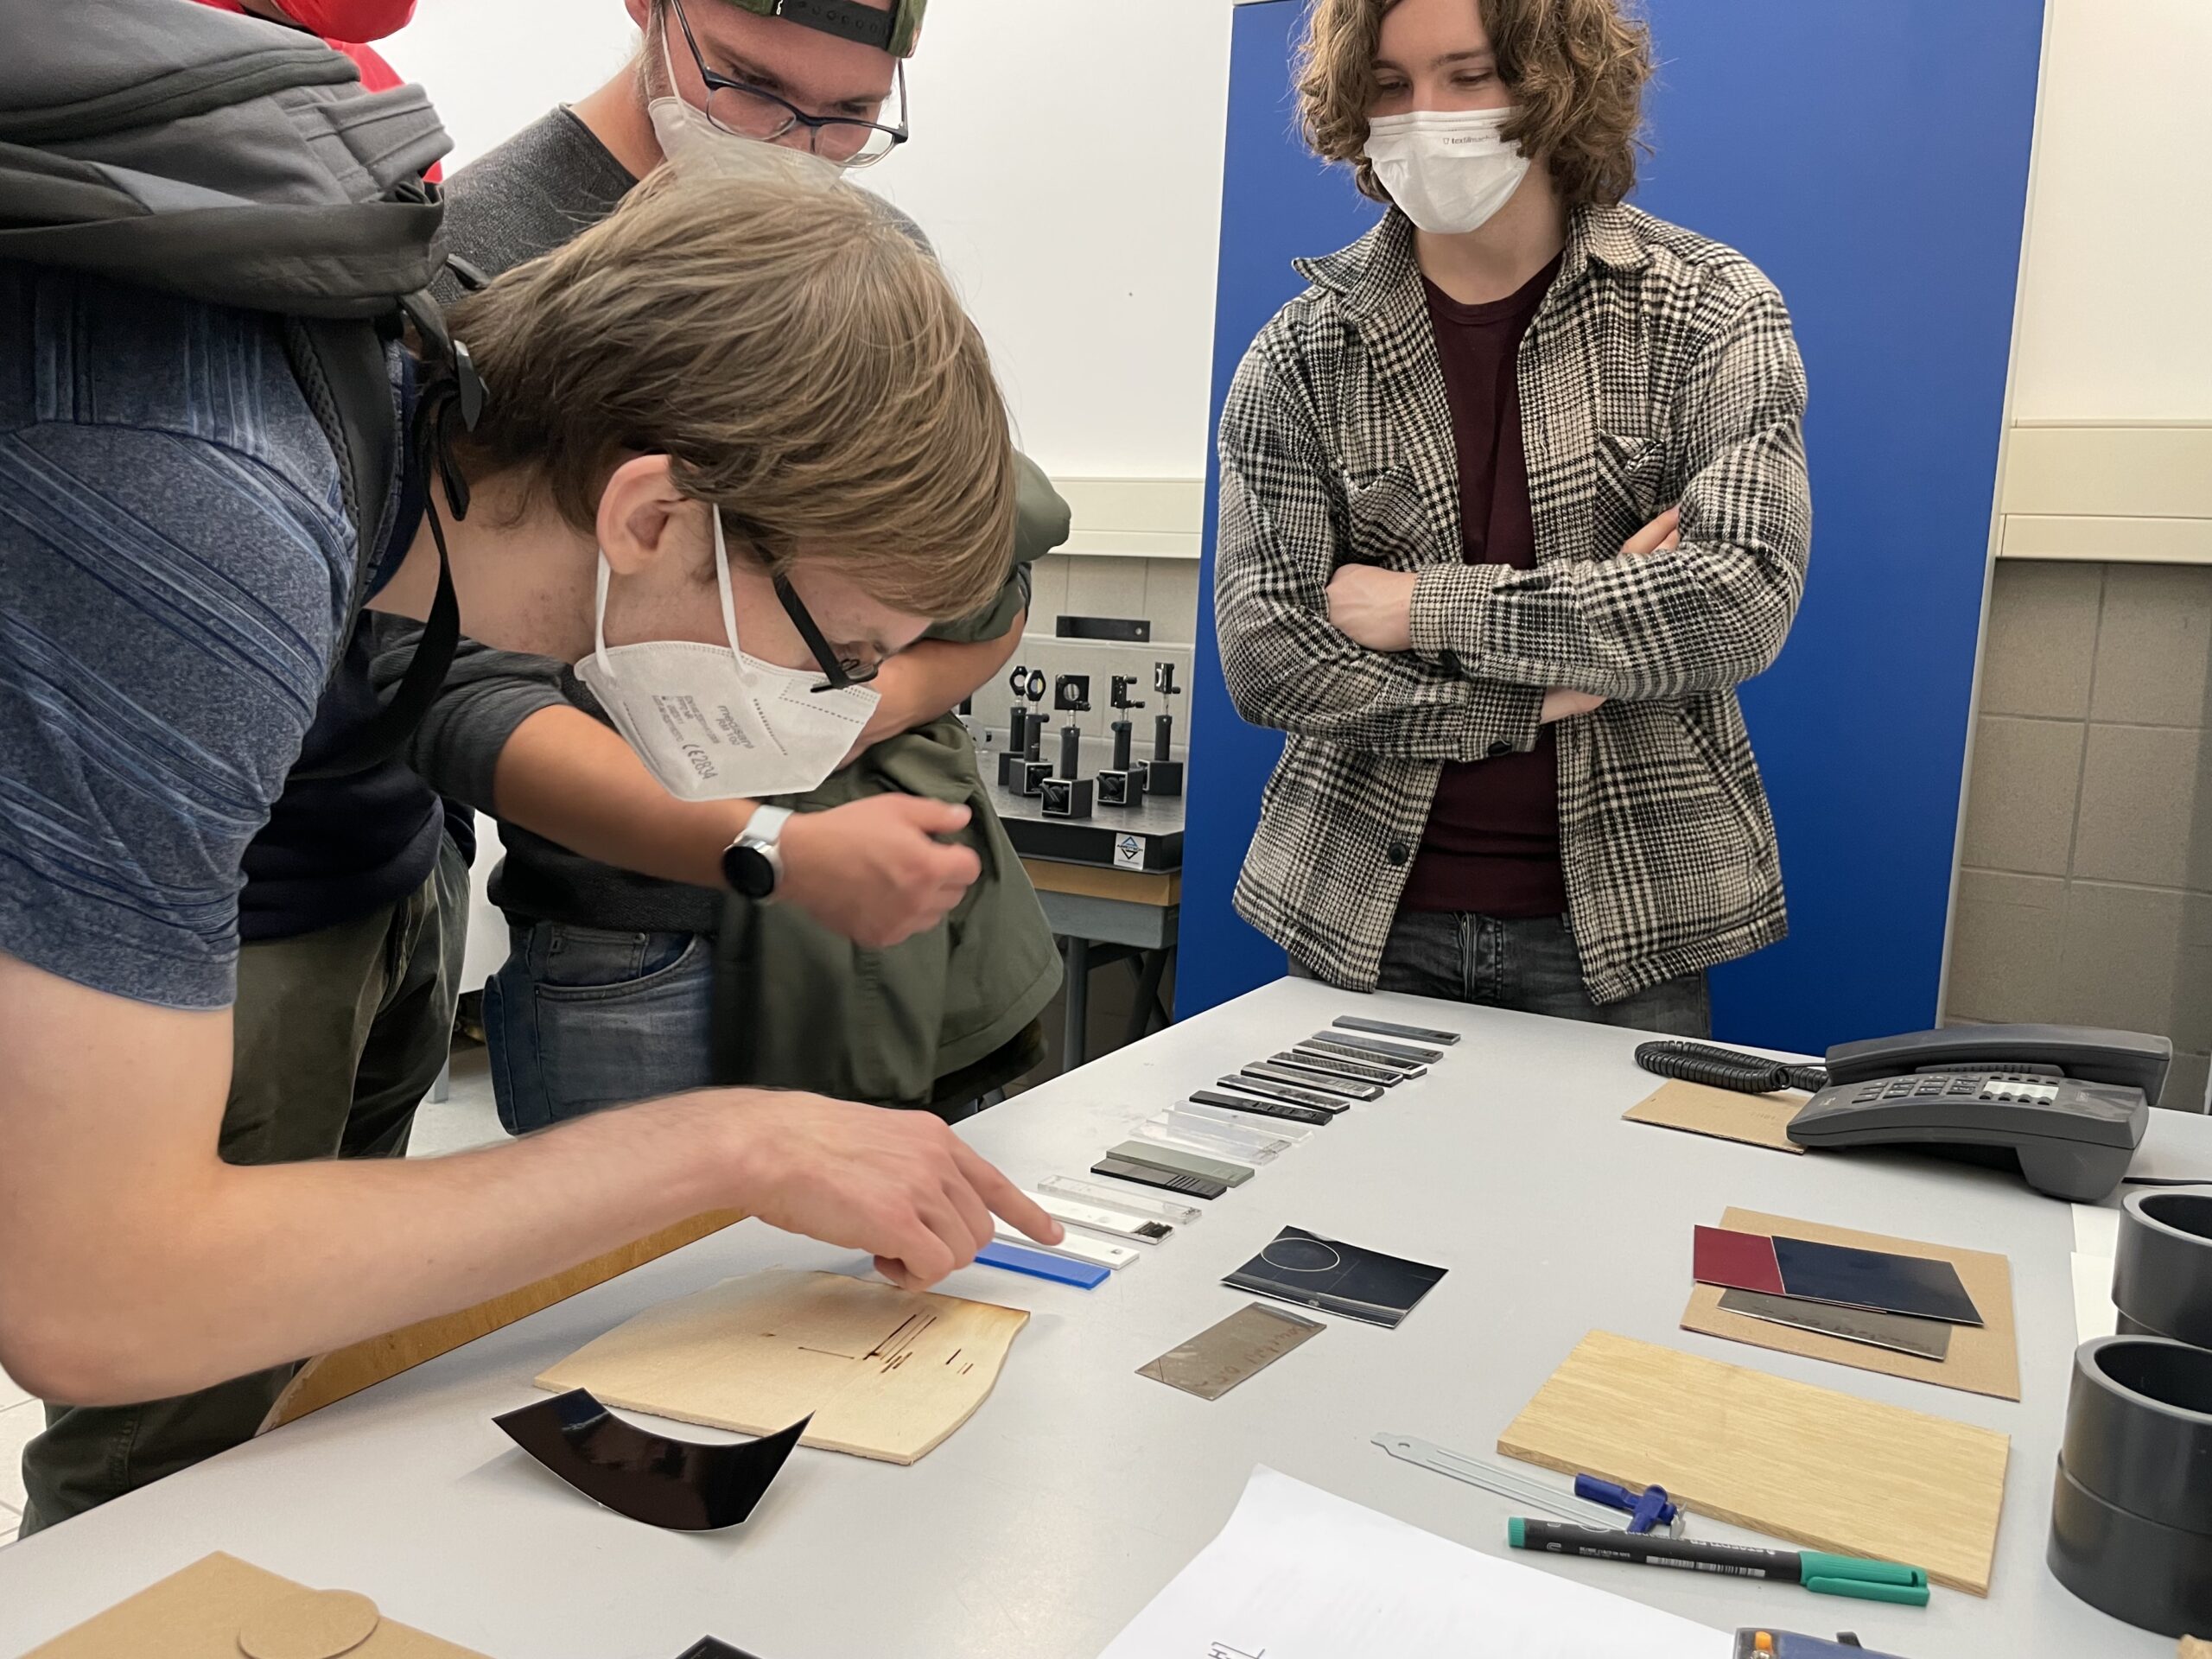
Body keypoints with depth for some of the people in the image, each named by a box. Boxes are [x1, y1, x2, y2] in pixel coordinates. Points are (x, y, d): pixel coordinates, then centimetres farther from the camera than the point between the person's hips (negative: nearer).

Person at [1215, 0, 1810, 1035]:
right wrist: (1551, 689, -14)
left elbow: (1742, 600, -16)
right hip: (1362, 911, 1)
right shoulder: (1303, 351, -1)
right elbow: (1264, 656, -10)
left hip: (1623, 918, 0)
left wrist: (1422, 604, -16)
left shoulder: (1709, 311, -2)